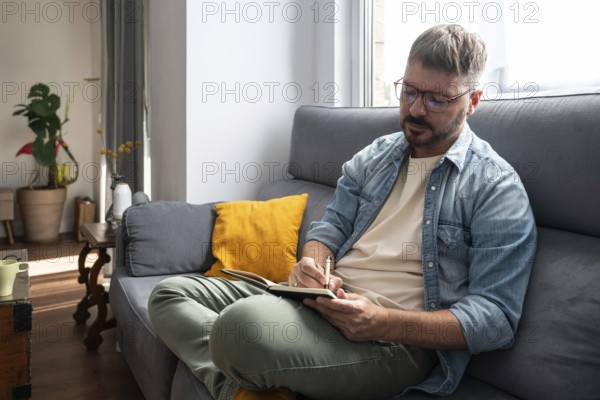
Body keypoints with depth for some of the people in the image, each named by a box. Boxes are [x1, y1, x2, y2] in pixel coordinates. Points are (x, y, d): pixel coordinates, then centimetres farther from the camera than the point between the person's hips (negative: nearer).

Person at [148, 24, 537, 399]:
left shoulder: (497, 187, -7)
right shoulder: (374, 156, 13)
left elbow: (497, 317, -13)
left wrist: (382, 323, -26)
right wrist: (312, 264, -9)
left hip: (398, 340, -7)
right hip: (327, 301, 8)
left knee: (244, 322, -36)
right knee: (171, 294, 1)